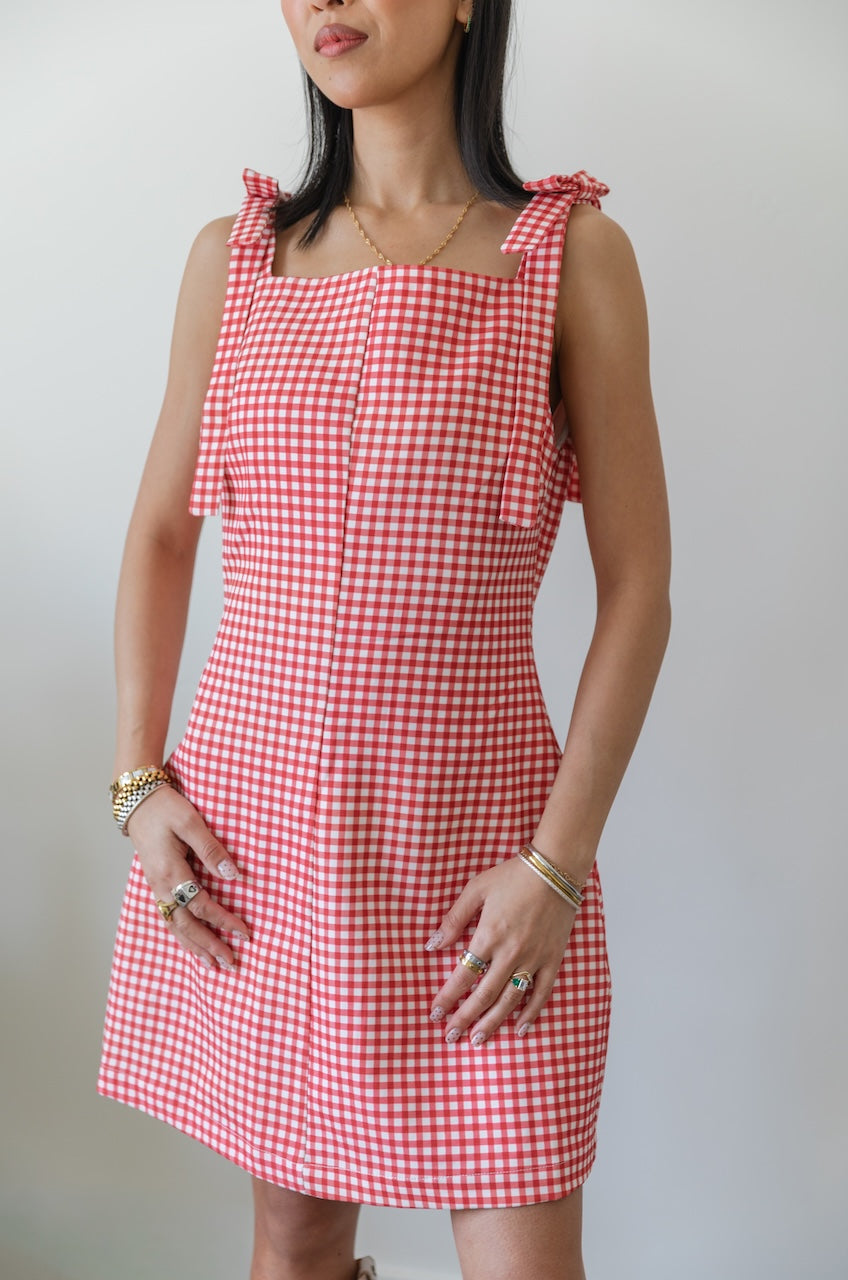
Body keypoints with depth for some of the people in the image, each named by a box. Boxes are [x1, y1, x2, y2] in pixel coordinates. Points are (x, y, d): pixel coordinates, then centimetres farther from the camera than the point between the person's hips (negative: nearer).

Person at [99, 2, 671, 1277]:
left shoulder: (573, 254, -2)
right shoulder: (235, 258, 7)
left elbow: (638, 586, -4)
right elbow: (158, 534, 13)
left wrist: (560, 862, -11)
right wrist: (139, 783, 4)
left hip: (471, 839, -2)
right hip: (247, 827, 3)